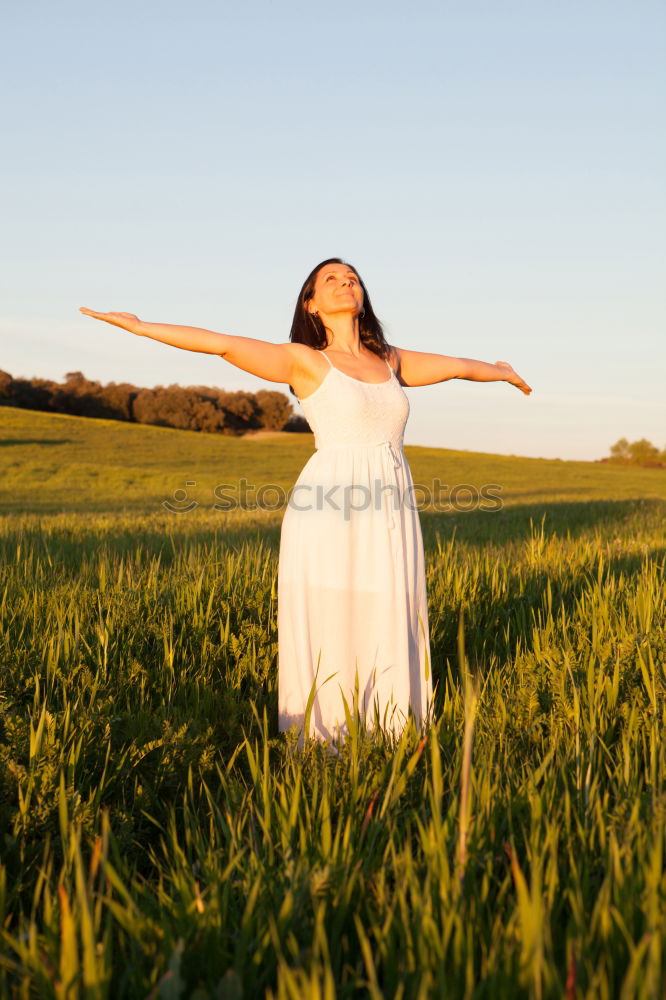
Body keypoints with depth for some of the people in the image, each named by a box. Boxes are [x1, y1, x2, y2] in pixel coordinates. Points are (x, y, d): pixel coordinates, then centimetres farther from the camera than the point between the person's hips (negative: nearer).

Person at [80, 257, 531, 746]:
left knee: (388, 634, 6)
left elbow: (456, 364, 32)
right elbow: (222, 343, -5)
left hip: (390, 519, 5)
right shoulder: (304, 359, 2)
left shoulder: (389, 360, 17)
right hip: (328, 514, -5)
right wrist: (139, 326, -11)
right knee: (326, 637, -1)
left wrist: (501, 371, 47)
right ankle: (318, 740, 12)